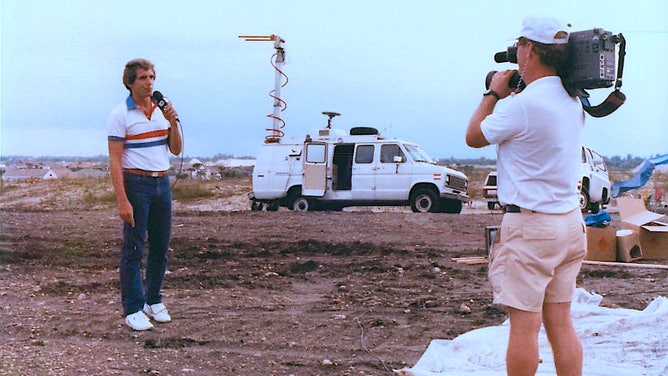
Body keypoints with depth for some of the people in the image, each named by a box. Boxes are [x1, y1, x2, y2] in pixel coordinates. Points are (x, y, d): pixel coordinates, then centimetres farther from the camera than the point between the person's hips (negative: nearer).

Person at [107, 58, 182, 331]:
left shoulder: (162, 110, 11)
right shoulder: (120, 115, -7)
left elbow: (176, 150, 12)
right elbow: (115, 160, -11)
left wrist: (173, 122, -6)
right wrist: (122, 200, -18)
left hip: (162, 183, 6)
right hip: (136, 184, -6)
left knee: (160, 247, 10)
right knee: (133, 249, -3)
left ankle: (154, 301, 23)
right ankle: (133, 310, 1)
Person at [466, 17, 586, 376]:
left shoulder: (521, 105, -18)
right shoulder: (572, 102, 7)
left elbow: (473, 137, 0)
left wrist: (493, 93, 11)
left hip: (530, 225, -8)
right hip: (570, 221, 8)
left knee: (524, 324, 0)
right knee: (560, 322, 11)